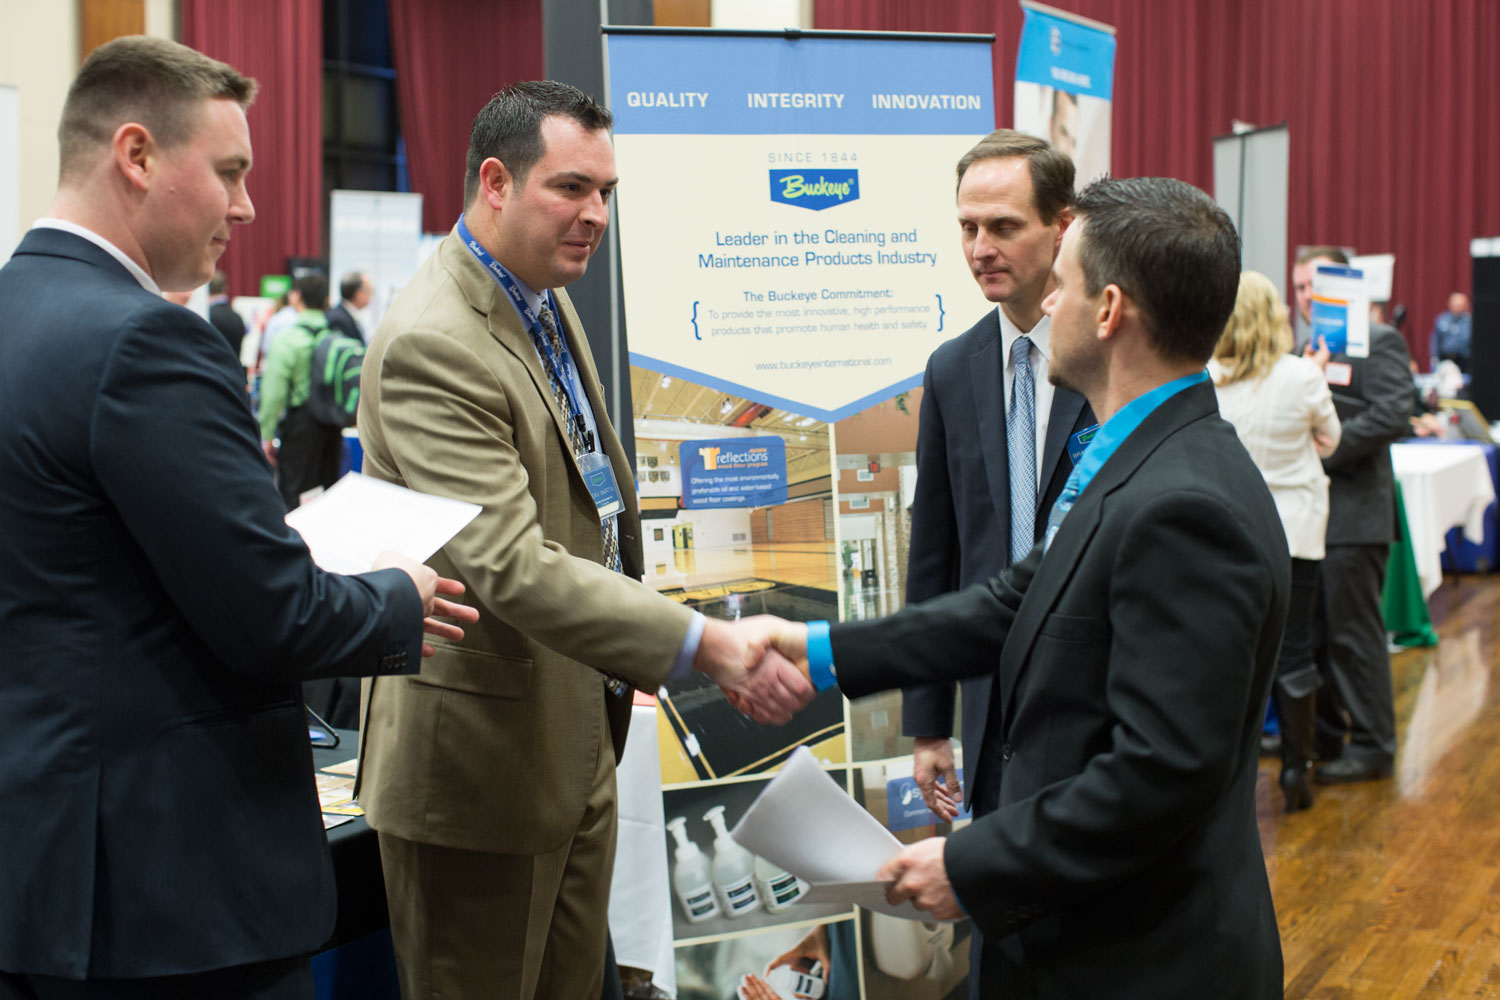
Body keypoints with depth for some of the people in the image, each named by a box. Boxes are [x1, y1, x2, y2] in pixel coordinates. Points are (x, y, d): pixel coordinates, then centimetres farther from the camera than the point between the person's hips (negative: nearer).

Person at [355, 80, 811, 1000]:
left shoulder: (546, 303, 9)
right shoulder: (431, 344, -23)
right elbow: (511, 569, -31)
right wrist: (710, 647, -35)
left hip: (579, 743, 9)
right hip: (482, 759, -9)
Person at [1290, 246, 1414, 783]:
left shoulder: (1379, 342, -6)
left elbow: (1391, 416, -17)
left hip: (1352, 512, -7)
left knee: (1353, 632, -2)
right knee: (1309, 632, 14)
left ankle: (1372, 746, 9)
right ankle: (1320, 734, 26)